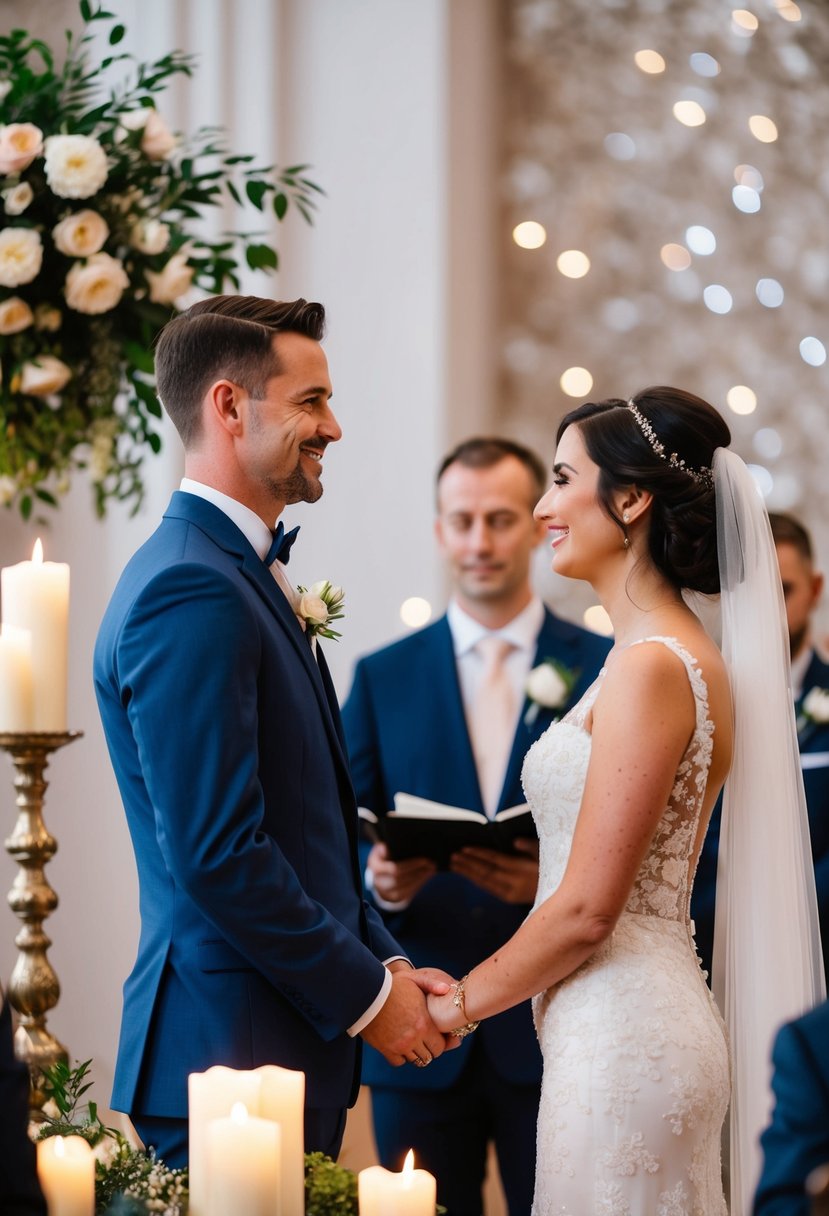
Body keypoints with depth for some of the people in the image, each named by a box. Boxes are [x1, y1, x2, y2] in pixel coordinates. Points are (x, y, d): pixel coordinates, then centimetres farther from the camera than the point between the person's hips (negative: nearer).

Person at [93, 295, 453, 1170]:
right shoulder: (190, 592, -17)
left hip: (291, 1045, 10)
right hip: (233, 1047, -10)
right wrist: (366, 995, -12)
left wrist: (385, 961, 9)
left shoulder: (243, 574, 15)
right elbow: (217, 852, -22)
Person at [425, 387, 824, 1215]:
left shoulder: (651, 668, -17)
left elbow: (588, 908, -18)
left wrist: (460, 1004, -4)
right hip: (632, 1028, 9)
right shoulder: (682, 655, 12)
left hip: (622, 1042, -9)